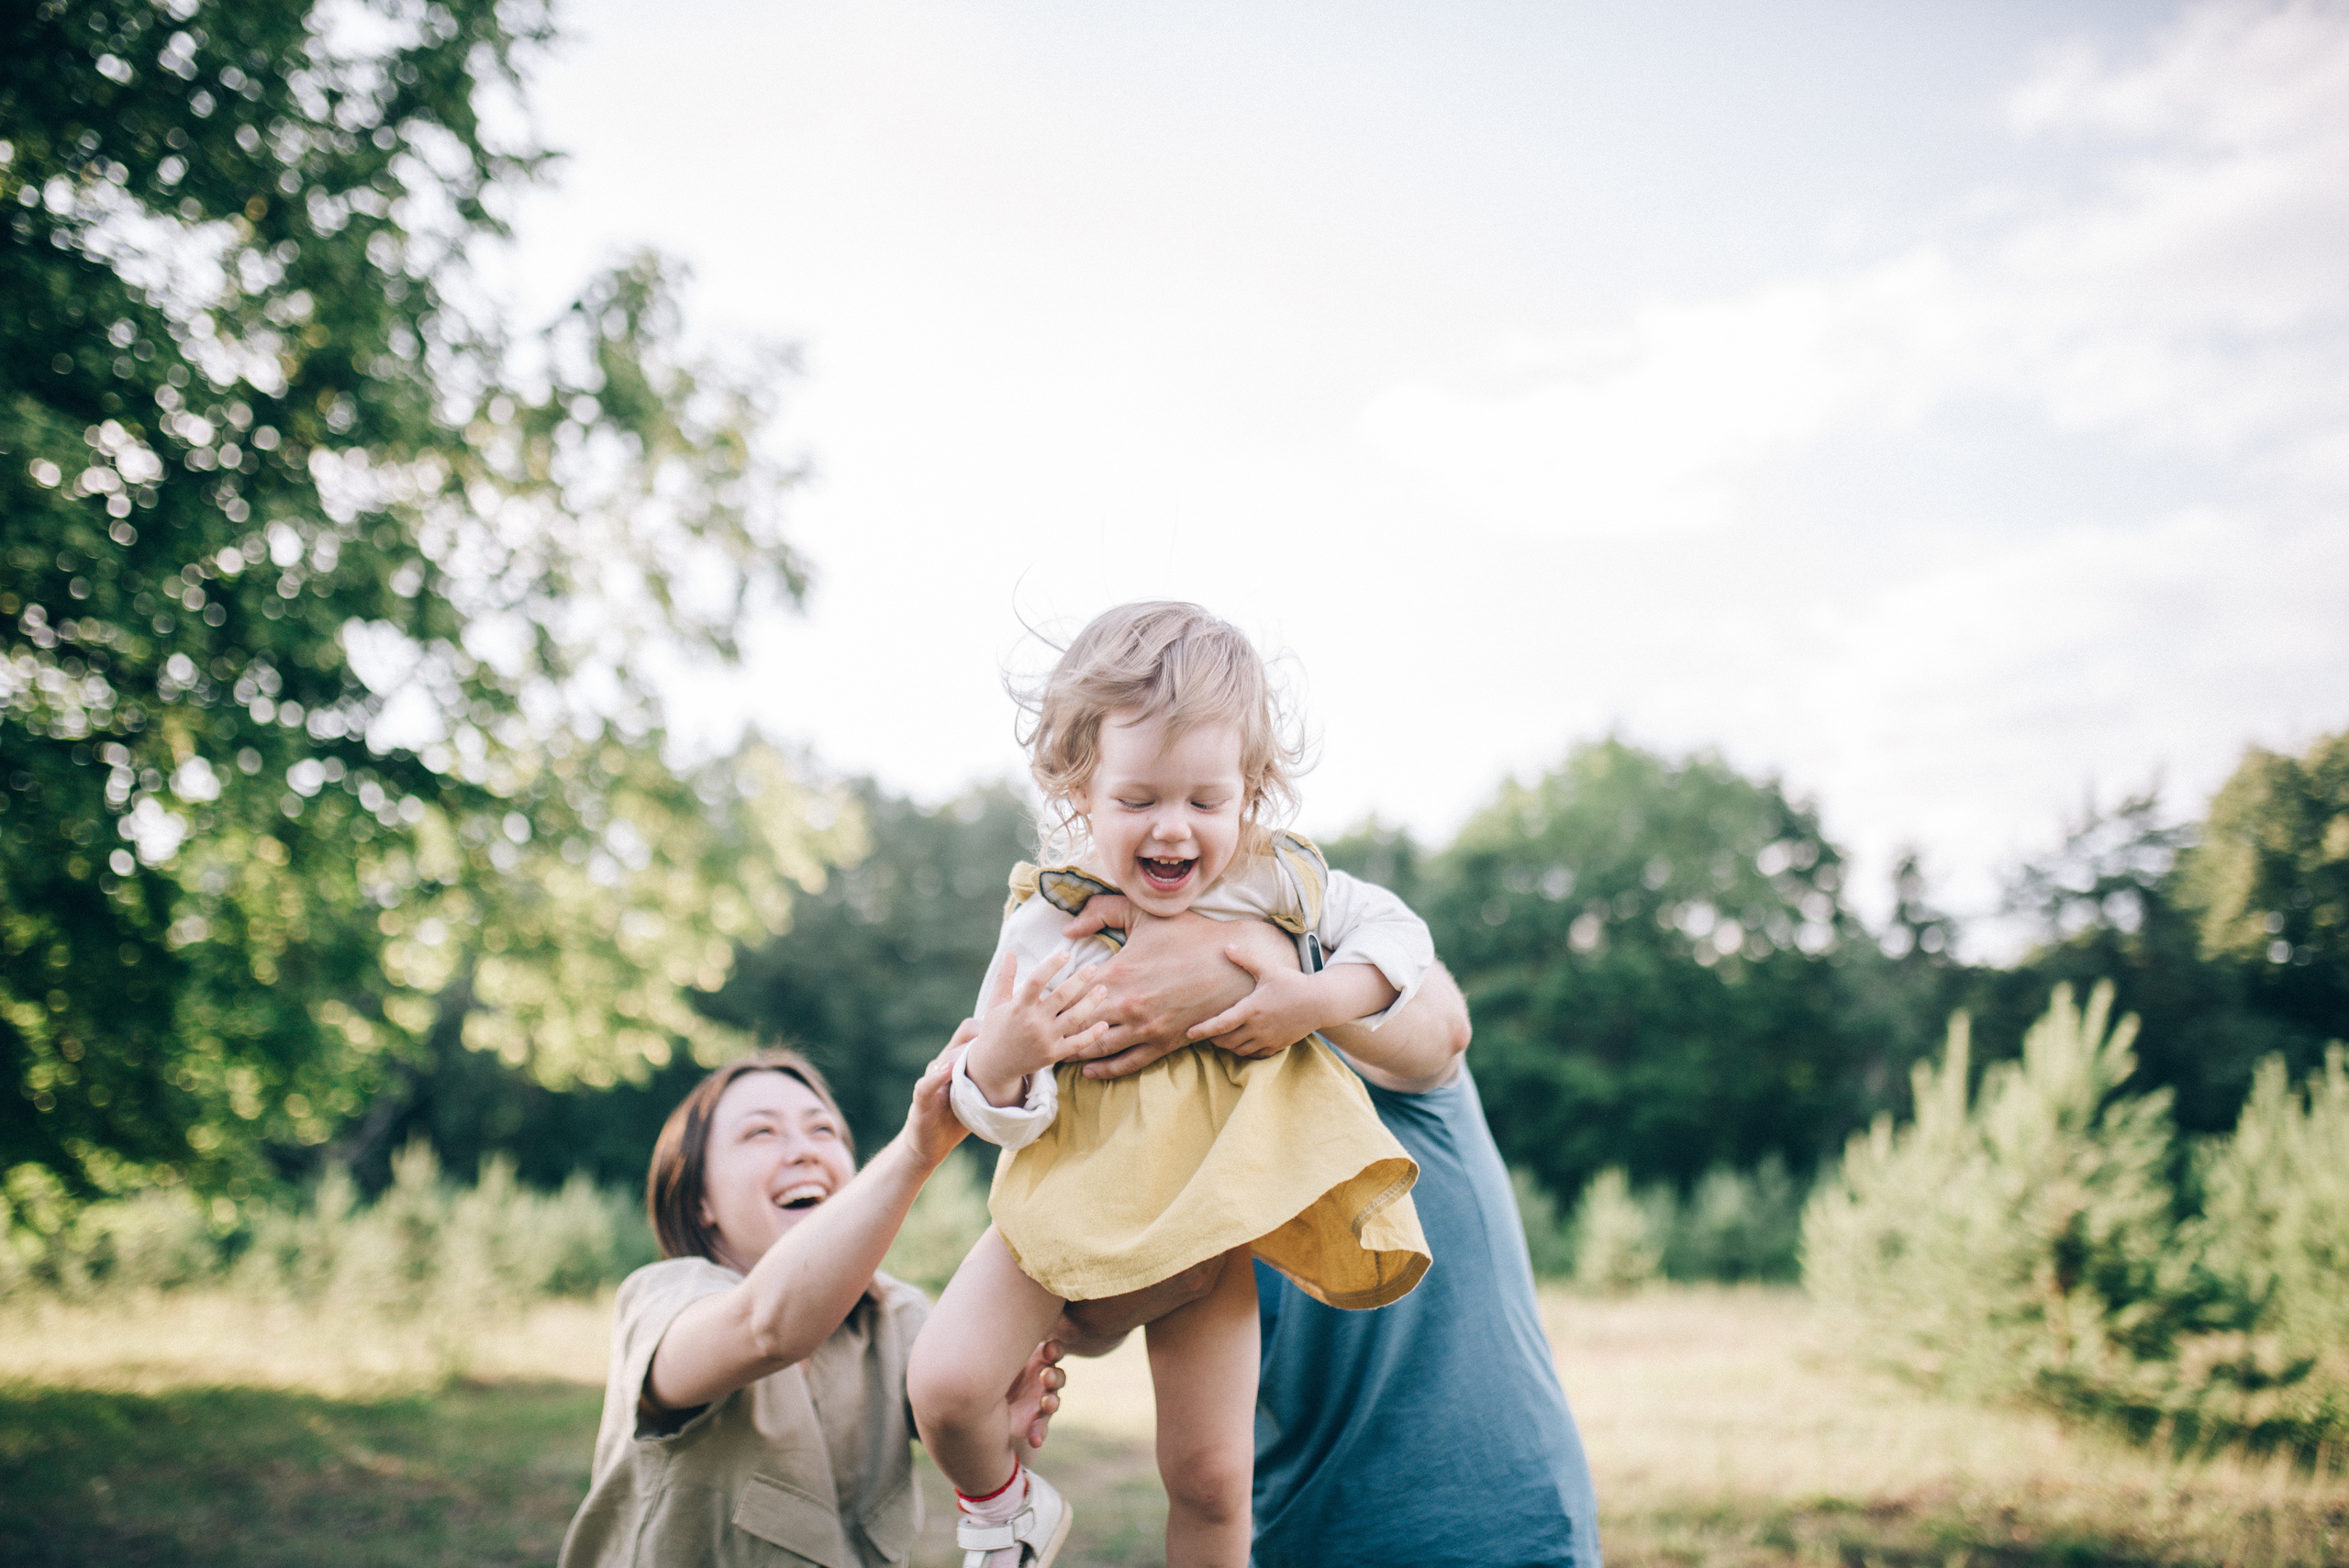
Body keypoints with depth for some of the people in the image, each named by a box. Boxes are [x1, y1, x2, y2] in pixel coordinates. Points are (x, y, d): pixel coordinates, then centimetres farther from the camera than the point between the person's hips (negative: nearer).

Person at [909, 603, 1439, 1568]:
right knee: (944, 1385, -13)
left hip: (1211, 1216, 1)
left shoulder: (1277, 885, -9)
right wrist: (998, 1061, -37)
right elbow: (1007, 1120, -13)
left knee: (1209, 1476, 0)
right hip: (1071, 1201, 0)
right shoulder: (1047, 928, -15)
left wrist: (1320, 999, -18)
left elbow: (1400, 933, 1)